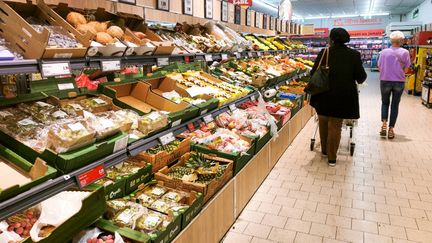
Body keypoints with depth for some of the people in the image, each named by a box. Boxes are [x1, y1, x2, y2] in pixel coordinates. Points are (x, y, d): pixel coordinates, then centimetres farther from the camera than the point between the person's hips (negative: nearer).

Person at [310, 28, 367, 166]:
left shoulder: (324, 53, -4)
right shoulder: (354, 55, -3)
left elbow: (313, 73, -1)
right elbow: (361, 77, -2)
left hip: (324, 94, 1)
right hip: (343, 95, 0)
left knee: (323, 122, 19)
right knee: (335, 126, 6)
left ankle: (324, 150, 33)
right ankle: (332, 157, 14)